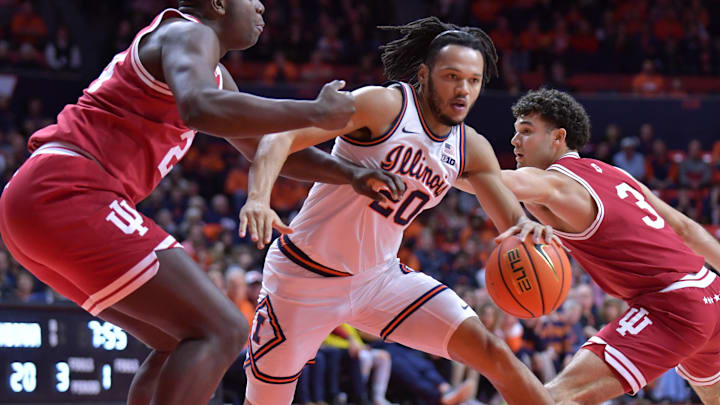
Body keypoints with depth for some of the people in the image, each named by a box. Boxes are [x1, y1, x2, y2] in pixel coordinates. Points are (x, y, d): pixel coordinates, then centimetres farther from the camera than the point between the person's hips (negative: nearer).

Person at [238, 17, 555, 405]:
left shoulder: (471, 150, 1)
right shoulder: (384, 106, -18)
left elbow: (512, 221, 4)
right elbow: (282, 137, -25)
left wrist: (528, 227, -23)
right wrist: (258, 197, -43)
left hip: (380, 276, 5)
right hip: (307, 274, -5)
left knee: (493, 353, -9)